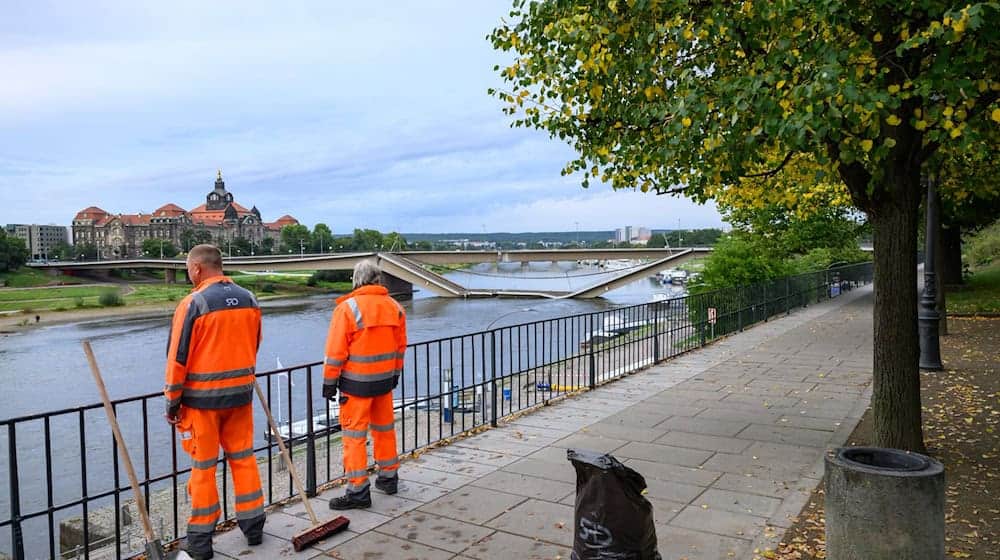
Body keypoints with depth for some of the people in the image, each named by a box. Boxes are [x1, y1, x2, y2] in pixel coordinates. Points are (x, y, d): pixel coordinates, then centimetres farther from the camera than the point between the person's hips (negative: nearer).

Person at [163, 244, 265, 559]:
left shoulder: (193, 303, -13)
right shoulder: (249, 300, 3)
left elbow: (178, 357, -11)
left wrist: (173, 400, -2)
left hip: (202, 397, -4)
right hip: (241, 394, 5)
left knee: (203, 467, 6)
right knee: (243, 458, 15)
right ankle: (253, 526, 24)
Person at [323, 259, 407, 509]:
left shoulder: (347, 307, -13)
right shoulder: (394, 306, 3)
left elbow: (335, 351, -12)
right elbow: (400, 346, 11)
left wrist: (329, 382, -3)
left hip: (356, 382, -6)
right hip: (385, 380, 6)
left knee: (354, 434, 1)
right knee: (384, 428, 18)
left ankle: (358, 491, 3)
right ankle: (388, 478, 30)